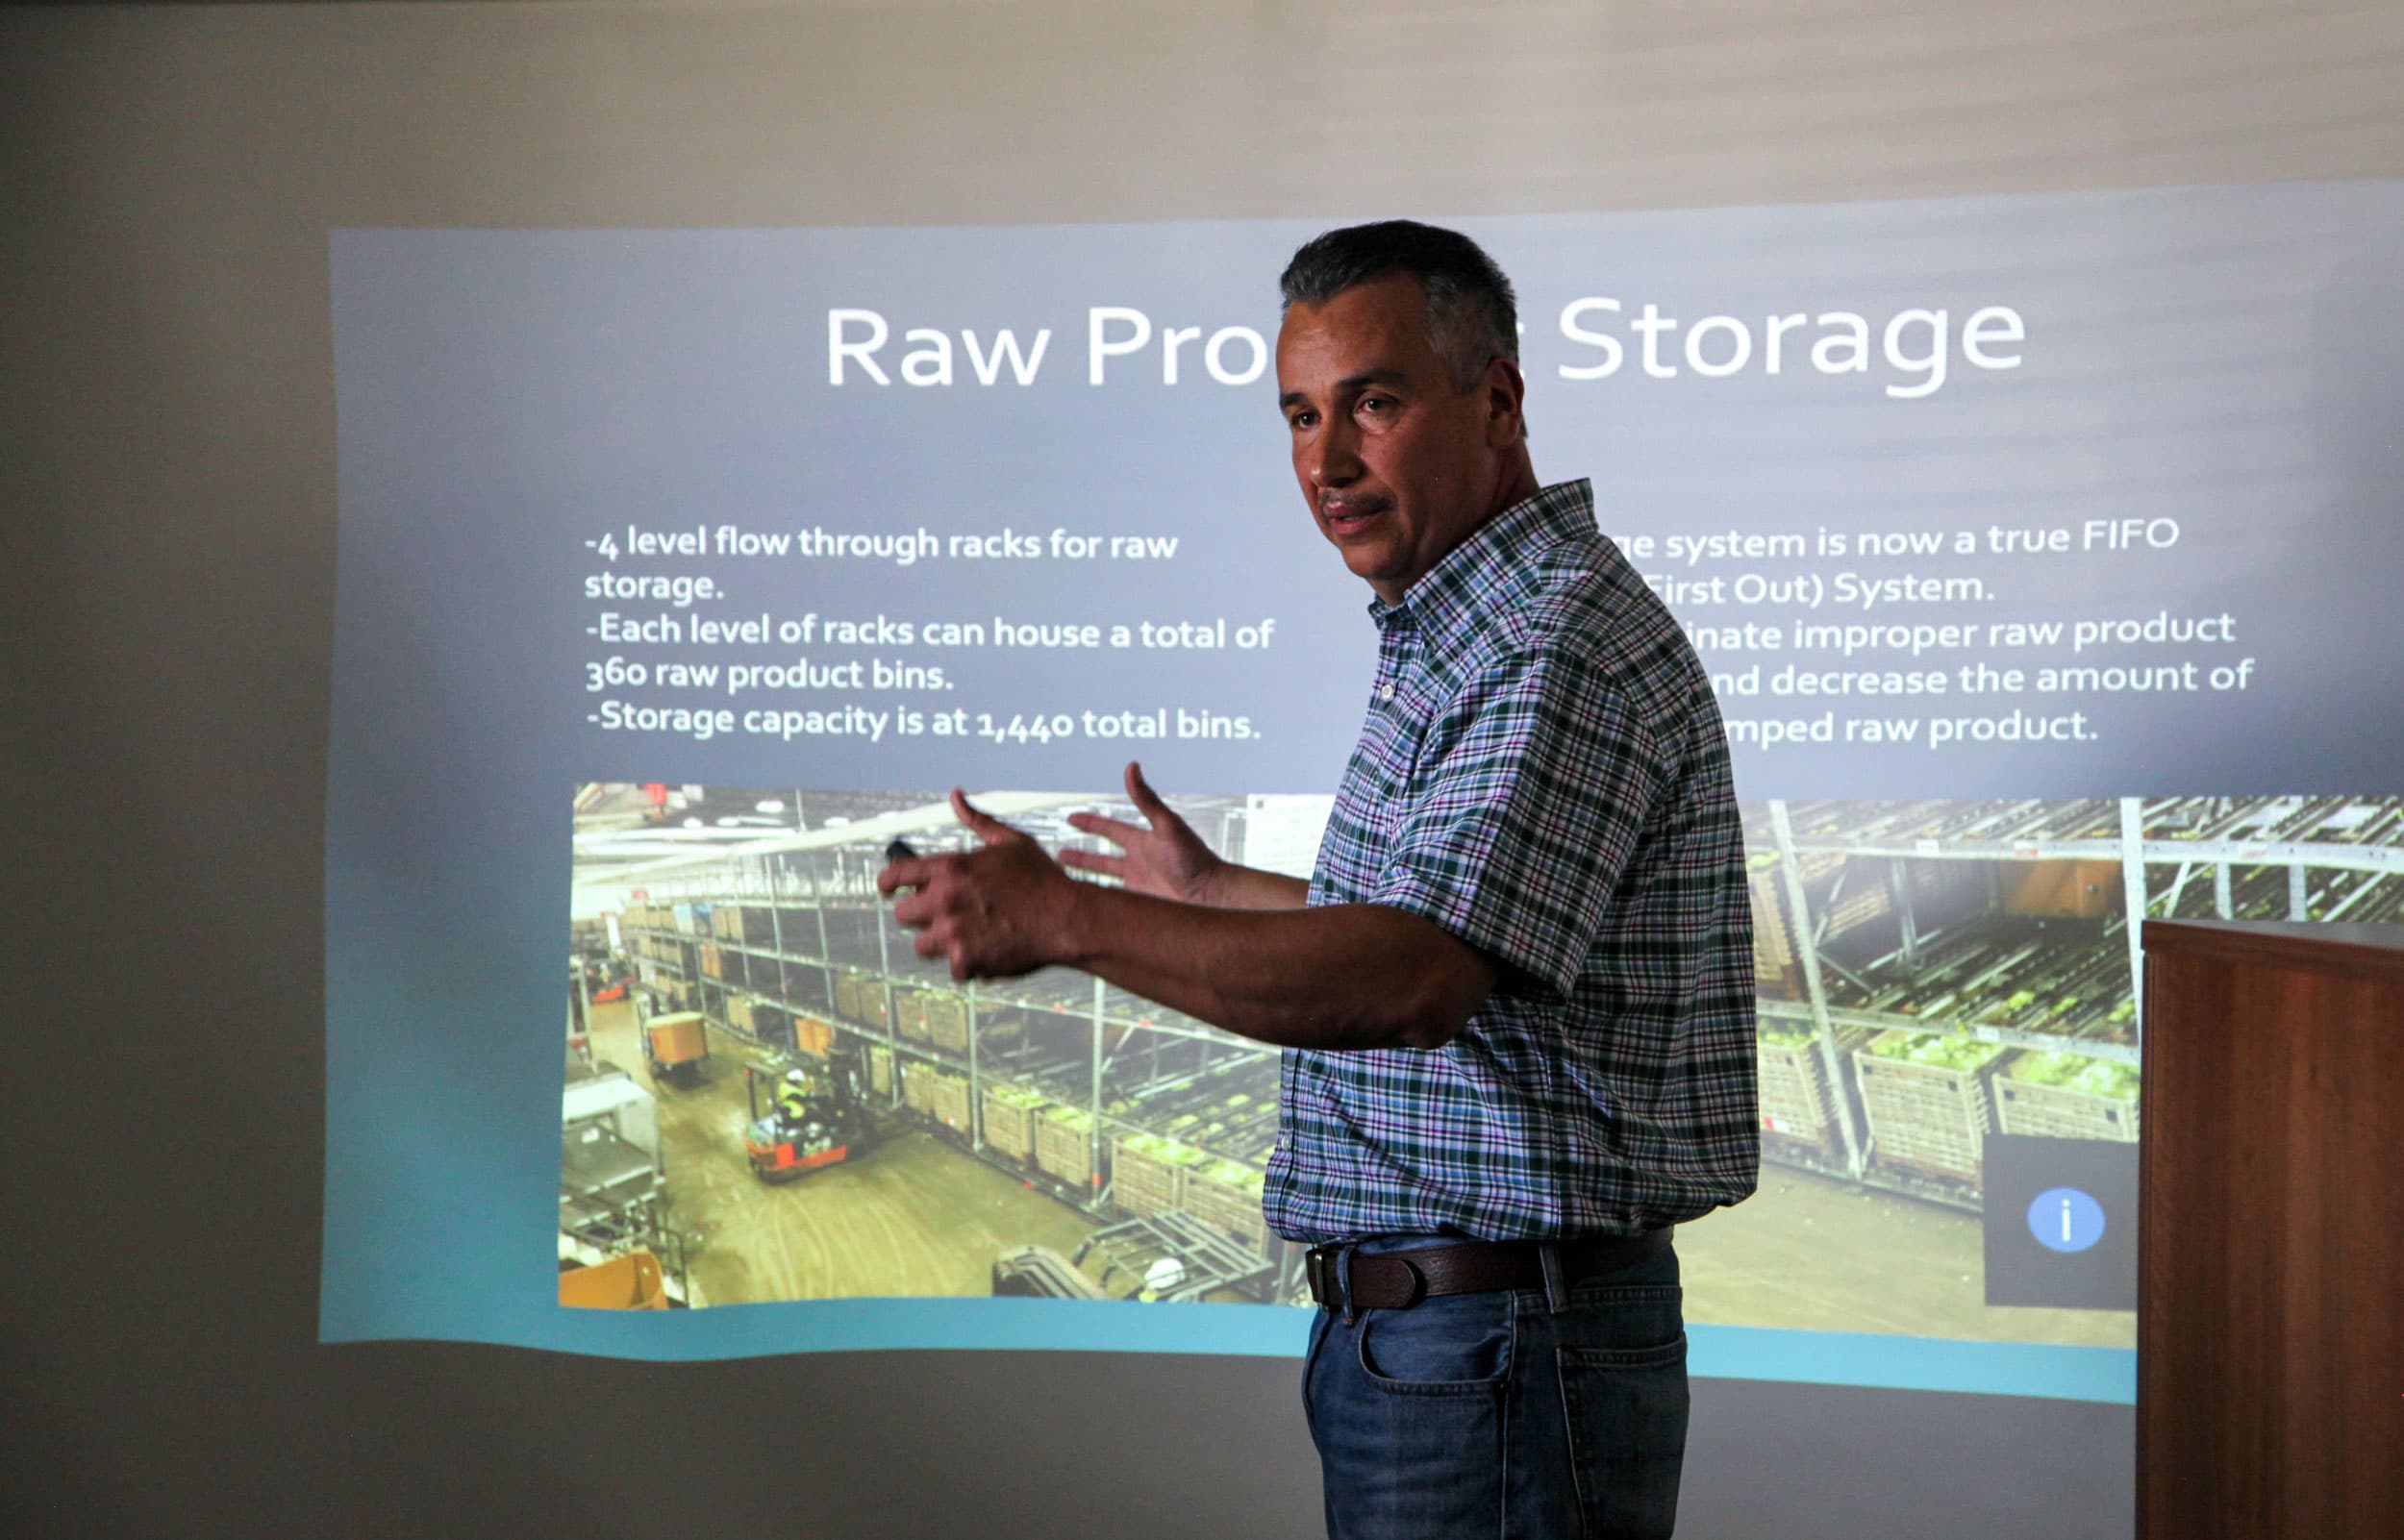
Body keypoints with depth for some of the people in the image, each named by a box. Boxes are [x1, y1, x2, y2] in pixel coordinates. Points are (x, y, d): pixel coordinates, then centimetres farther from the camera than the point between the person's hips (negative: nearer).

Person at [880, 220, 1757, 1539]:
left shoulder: (1569, 648, -19)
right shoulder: (1459, 638, 15)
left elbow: (1414, 981, -31)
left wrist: (1066, 918, -28)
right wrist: (1212, 888, 36)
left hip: (1500, 1350, -10)